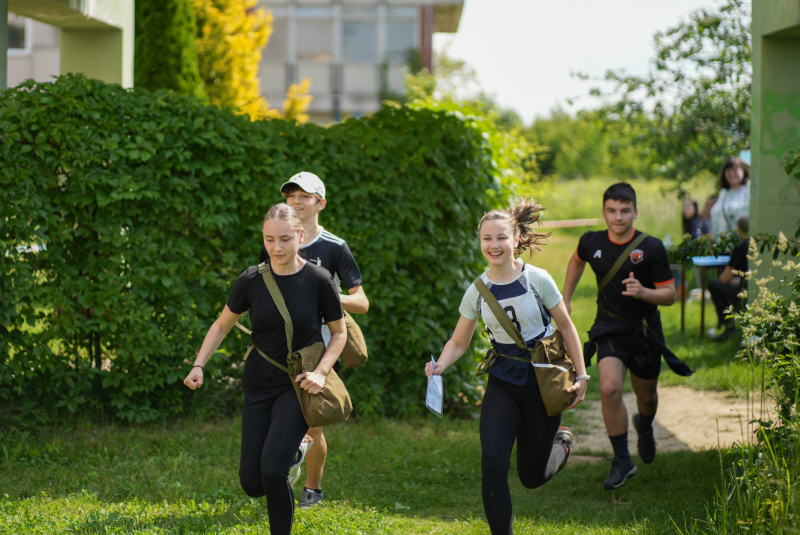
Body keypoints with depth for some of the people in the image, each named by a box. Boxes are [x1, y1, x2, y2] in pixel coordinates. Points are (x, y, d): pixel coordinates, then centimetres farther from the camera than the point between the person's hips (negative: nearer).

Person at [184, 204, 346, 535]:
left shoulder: (318, 281, -12)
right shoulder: (252, 280, -5)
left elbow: (339, 333, 1)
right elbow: (222, 325, 8)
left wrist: (321, 372, -15)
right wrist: (198, 366, -5)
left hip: (297, 384, -3)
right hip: (259, 385, 3)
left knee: (271, 471, -21)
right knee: (252, 483, 1)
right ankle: (293, 448, 33)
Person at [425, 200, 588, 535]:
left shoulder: (537, 280, -10)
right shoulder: (477, 292, -3)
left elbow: (566, 328, 0)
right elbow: (459, 342, 6)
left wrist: (581, 376, -1)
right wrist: (439, 366, -14)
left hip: (542, 384, -2)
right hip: (502, 385, 2)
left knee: (532, 476, 7)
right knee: (492, 463, -18)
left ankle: (561, 442, 40)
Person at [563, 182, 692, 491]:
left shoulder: (652, 248, -15)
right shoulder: (591, 243, -7)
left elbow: (670, 294, -11)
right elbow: (577, 261, 19)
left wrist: (643, 292, -30)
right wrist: (565, 300, 19)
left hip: (644, 330, 0)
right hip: (609, 327, 0)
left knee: (646, 396, 15)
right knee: (609, 389, -21)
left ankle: (644, 427, 53)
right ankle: (622, 461, -9)